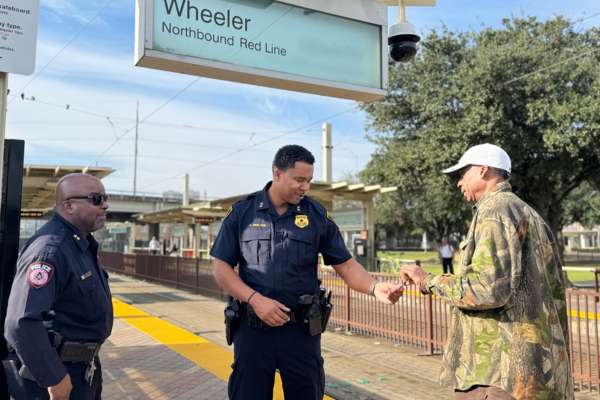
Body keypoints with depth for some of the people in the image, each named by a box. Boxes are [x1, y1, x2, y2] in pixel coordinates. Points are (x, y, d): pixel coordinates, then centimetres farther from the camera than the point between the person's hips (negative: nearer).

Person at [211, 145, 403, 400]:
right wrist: (255, 299, -14)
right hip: (253, 328, 0)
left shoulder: (316, 215, 2)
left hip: (302, 330, 1)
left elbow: (345, 264, 1)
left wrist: (375, 288, -18)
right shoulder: (243, 212, 0)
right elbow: (221, 267, -1)